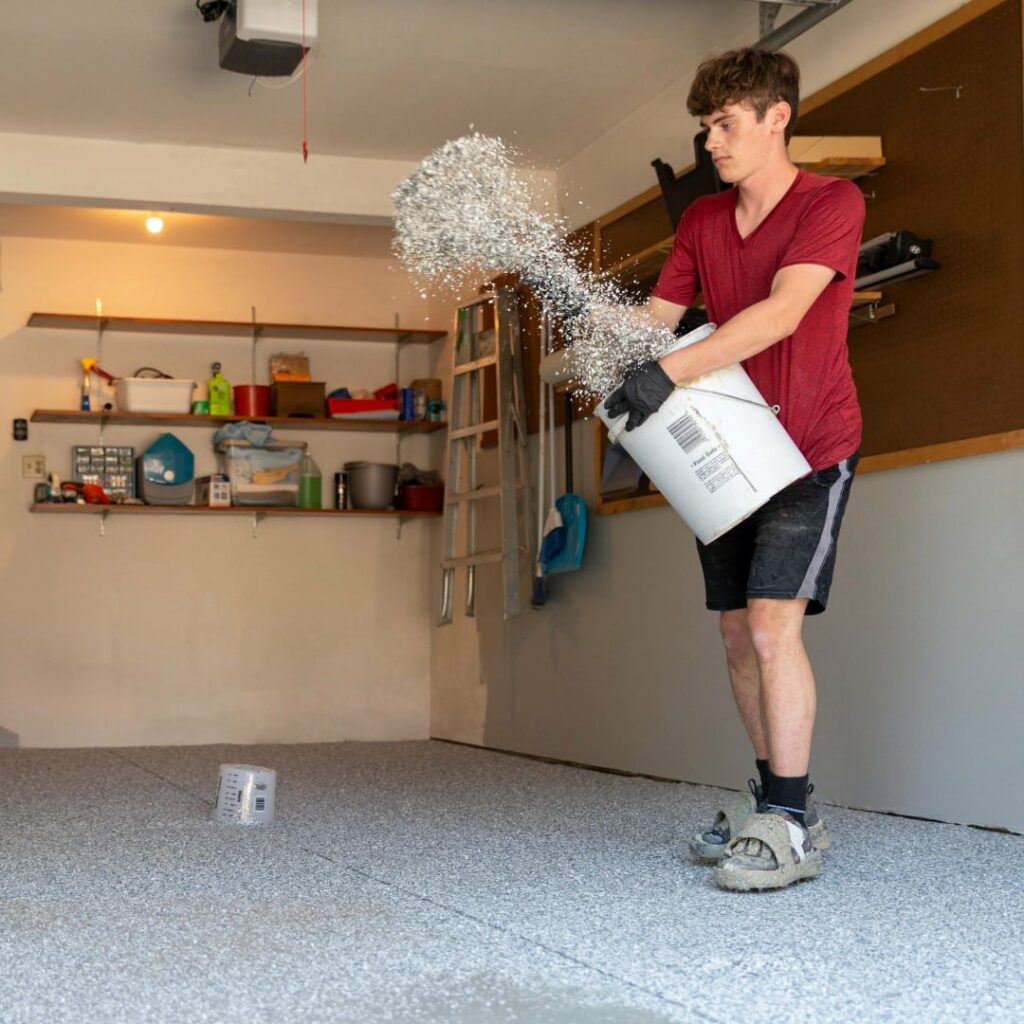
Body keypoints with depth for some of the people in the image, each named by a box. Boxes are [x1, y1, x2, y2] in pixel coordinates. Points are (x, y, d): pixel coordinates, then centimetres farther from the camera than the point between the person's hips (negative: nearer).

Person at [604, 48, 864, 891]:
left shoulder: (832, 203, -13)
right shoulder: (701, 221, 9)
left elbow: (780, 315, -26)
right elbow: (656, 316, 6)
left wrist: (670, 373, -34)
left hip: (809, 447, -7)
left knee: (774, 623, -17)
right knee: (738, 632, 7)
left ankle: (790, 828, -12)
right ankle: (776, 805, 19)